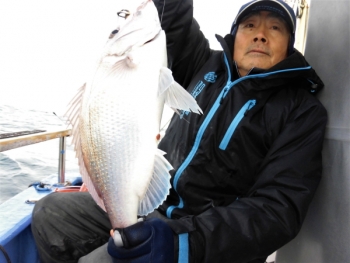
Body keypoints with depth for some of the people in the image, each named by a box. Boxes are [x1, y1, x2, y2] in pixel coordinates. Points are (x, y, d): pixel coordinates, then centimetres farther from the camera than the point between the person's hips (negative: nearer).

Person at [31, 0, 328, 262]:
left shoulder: (303, 112, -8)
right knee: (49, 214, 3)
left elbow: (278, 208, -18)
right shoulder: (208, 66, 7)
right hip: (151, 200, 6)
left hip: (211, 234, -5)